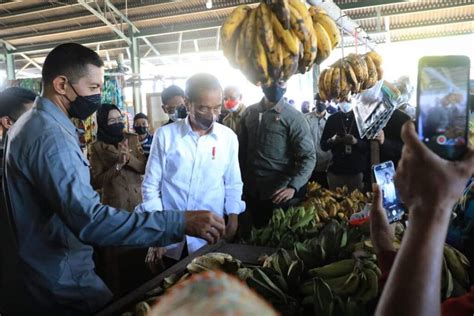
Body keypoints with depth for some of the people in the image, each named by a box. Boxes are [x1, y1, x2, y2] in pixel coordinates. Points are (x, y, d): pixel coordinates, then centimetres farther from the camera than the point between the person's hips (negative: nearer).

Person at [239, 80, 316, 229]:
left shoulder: (293, 117, -9)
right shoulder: (249, 112, 4)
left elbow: (308, 157, -14)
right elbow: (242, 149, 11)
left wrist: (293, 187, -26)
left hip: (279, 194, -4)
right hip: (252, 192, 4)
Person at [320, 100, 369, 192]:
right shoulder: (332, 119, 6)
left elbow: (370, 146, 0)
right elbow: (323, 146, 7)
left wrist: (356, 142, -18)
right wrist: (332, 140, -14)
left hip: (357, 171, -1)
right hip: (335, 170, 1)